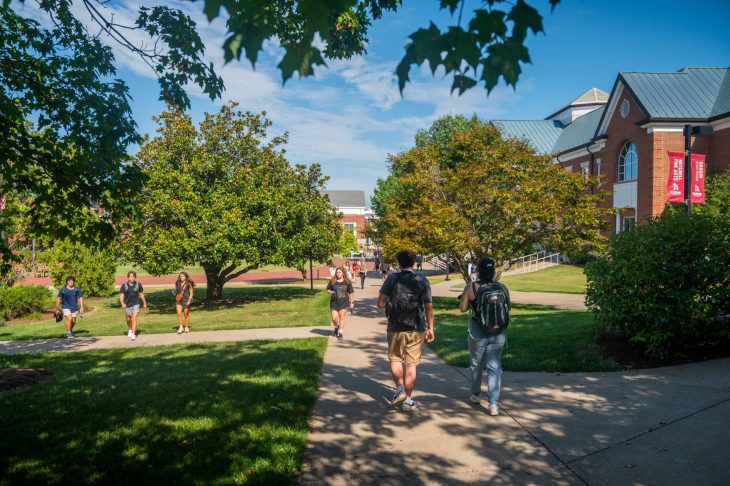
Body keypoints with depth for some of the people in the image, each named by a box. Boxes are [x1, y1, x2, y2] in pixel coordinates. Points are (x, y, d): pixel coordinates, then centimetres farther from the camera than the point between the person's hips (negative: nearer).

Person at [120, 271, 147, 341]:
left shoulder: (138, 285, -7)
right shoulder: (124, 285, -11)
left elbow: (141, 294, 6)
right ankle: (129, 330, 45)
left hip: (135, 304, -1)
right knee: (128, 319, 18)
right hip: (127, 305, 2)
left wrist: (144, 303, 14)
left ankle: (133, 334, -17)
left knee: (134, 319, -15)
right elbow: (121, 295, -14)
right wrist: (122, 303, -32)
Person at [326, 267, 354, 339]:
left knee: (341, 317, -1)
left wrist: (351, 302, 2)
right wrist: (330, 292, -14)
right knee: (334, 318, 0)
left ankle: (340, 333, 9)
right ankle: (336, 327, 33)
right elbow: (328, 290, 9)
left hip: (344, 303, -1)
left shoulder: (347, 282, -1)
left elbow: (350, 293, 4)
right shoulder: (332, 281, 0)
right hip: (334, 303, 1)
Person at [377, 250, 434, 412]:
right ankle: (407, 400, 14)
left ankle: (399, 389, 6)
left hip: (396, 328, 0)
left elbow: (380, 303, -7)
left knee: (395, 359, 20)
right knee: (411, 364, 8)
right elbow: (429, 306, -3)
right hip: (416, 329, 1)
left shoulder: (392, 279, -4)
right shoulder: (422, 281, -2)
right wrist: (430, 328, 6)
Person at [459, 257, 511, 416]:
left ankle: (476, 395, 35)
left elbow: (463, 308, -5)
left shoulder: (471, 287, -10)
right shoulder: (502, 287, -3)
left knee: (475, 364, 19)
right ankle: (493, 404, -1)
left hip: (478, 333, -1)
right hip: (498, 333, 1)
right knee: (494, 367, 6)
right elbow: (509, 307, 7)